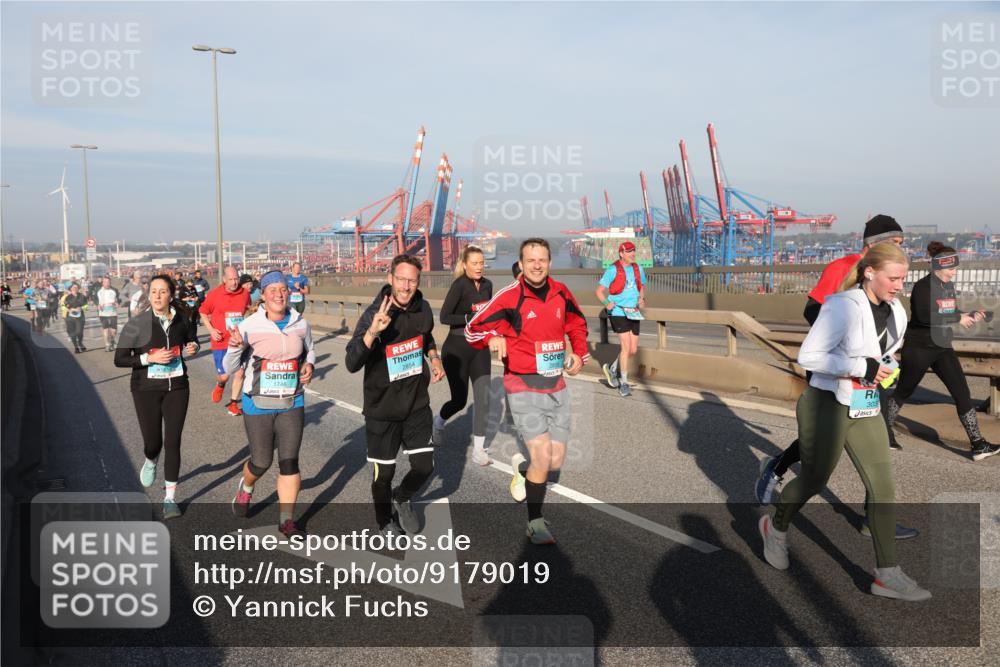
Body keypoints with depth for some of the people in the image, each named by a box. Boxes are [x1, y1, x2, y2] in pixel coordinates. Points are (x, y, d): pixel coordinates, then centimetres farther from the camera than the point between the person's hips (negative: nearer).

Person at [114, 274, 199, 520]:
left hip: (176, 387, 2)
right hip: (146, 389, -1)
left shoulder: (181, 319, -2)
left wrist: (193, 348, -4)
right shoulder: (138, 323, -11)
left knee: (172, 442, 0)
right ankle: (151, 462, 45)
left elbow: (191, 340, 19)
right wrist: (150, 357, -22)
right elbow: (120, 359, -9)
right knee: (153, 441, 5)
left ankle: (170, 498, 11)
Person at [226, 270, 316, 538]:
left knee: (289, 461, 0)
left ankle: (286, 520, 12)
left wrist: (309, 365, -4)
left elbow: (309, 350, 18)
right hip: (258, 405, -2)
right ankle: (245, 487, 44)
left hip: (292, 403, 2)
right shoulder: (249, 326, -11)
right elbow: (230, 368, -6)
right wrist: (235, 348, -27)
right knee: (262, 461, 8)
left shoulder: (300, 324, -2)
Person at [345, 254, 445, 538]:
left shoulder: (423, 308, -4)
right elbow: (351, 364, -30)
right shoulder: (373, 314, -20)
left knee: (424, 465, 7)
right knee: (384, 472, 8)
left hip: (417, 404, 4)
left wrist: (434, 358, 5)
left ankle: (402, 498, 40)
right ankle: (386, 523, 36)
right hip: (382, 409, -4)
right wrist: (372, 331, -44)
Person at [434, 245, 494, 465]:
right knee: (459, 399, 5)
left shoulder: (487, 285, 5)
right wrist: (472, 318, -25)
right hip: (457, 348, -5)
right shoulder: (459, 285, -14)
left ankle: (478, 450, 5)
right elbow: (444, 317, -20)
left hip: (480, 348, 5)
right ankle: (439, 421, 39)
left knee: (483, 397, -4)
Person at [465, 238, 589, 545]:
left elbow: (577, 324, 21)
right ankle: (535, 523, 10)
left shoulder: (561, 292, 3)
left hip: (556, 386, 5)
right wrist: (492, 337, -26)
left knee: (555, 462, 7)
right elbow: (473, 328, -6)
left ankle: (523, 466, 41)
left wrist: (579, 354, 8)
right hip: (524, 387, -5)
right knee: (542, 460, -11)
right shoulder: (509, 297, -12)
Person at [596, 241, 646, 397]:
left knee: (633, 350, 4)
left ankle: (612, 369, 29)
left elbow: (642, 287, 25)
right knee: (626, 346, -12)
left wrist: (641, 299, 4)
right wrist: (606, 303, -25)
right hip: (618, 312, -6)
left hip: (633, 313, 6)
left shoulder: (638, 269, 9)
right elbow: (599, 291, -7)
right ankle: (624, 383, 0)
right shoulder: (613, 270, -7)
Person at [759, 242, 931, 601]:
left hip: (866, 409, 7)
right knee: (814, 480, 8)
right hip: (827, 406, -7)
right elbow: (807, 356, -24)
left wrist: (883, 370, 5)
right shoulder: (844, 306, -20)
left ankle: (887, 574, 9)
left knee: (883, 486, 2)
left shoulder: (896, 313, 5)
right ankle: (775, 527, 37)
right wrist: (861, 368, -26)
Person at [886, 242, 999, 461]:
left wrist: (970, 315, 1)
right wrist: (958, 318, -23)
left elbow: (949, 314, 18)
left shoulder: (949, 286, 8)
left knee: (962, 392, -1)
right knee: (904, 392, 9)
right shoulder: (922, 286, -17)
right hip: (919, 348, -7)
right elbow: (925, 316, -29)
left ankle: (977, 444, 1)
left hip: (943, 348, 7)